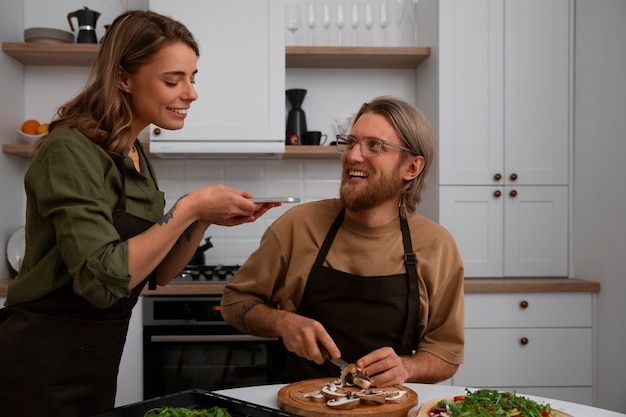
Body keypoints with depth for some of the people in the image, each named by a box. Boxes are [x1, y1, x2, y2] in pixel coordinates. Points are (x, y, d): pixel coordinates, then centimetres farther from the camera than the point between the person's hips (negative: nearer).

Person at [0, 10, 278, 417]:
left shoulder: (136, 157, 6)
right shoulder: (71, 151, -19)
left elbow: (158, 273, 8)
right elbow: (103, 279, -27)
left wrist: (205, 219, -7)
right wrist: (187, 208, -24)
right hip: (42, 370, -8)